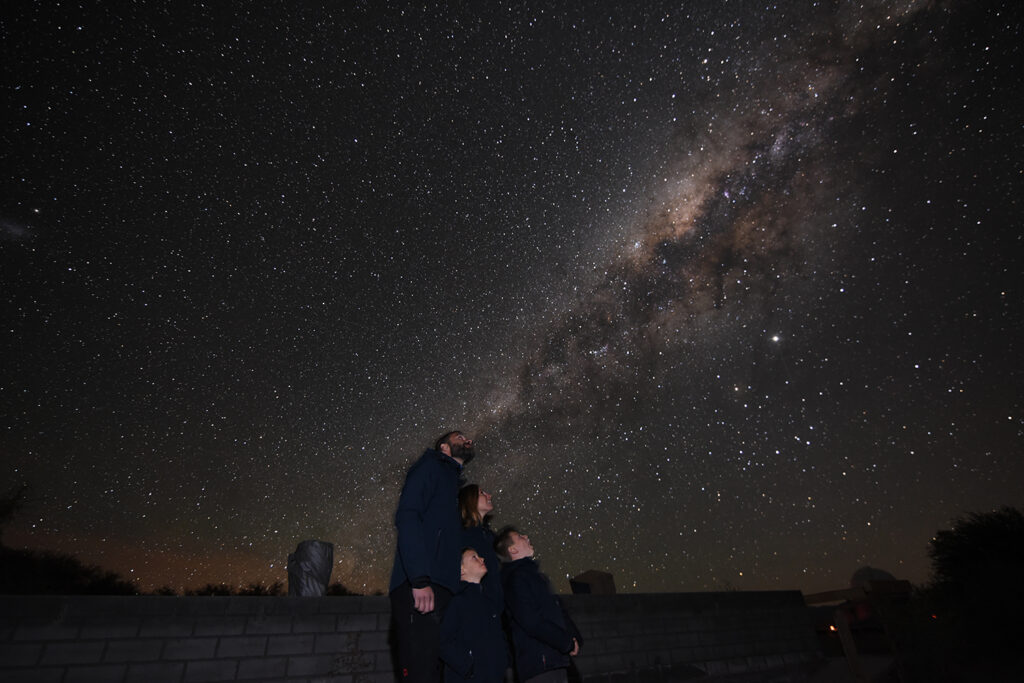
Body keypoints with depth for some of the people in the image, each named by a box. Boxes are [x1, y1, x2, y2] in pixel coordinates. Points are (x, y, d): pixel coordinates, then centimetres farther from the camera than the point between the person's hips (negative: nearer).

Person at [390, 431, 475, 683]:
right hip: (419, 589, -8)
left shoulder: (455, 485, 28)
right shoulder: (431, 466, 3)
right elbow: (406, 516, -13)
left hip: (442, 589, 8)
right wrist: (420, 580, -22)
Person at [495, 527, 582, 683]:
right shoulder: (516, 578, -14)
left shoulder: (532, 573, 17)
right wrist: (567, 642, -12)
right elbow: (532, 622, -21)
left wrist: (573, 637, 4)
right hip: (540, 663, -9)